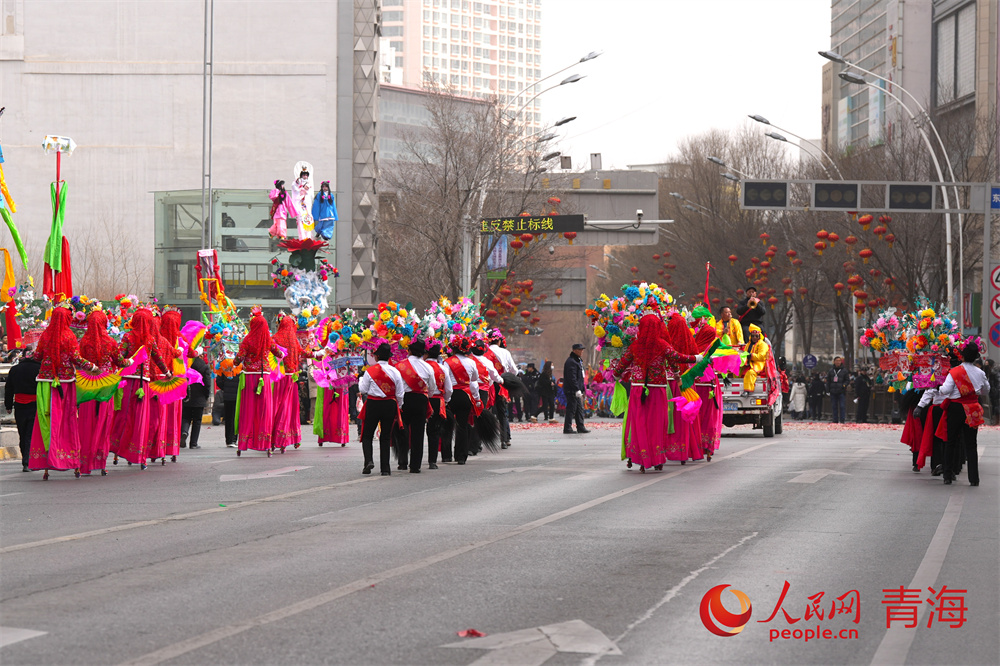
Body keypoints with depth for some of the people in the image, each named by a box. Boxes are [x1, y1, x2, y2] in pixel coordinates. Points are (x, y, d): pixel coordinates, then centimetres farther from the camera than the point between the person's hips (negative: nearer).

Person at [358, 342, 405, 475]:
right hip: (390, 405, 2)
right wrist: (397, 407, 17)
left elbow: (363, 390, -1)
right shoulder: (395, 372, -2)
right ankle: (385, 468, 6)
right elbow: (400, 394, 3)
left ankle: (369, 460, -12)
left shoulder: (370, 371, -8)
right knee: (386, 437, 9)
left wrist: (360, 380, 18)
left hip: (373, 404, -2)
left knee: (367, 435, 10)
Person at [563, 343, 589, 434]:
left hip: (576, 390, 11)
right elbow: (572, 378, -22)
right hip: (572, 390, -11)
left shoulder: (578, 361, 18)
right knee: (571, 409, -7)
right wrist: (577, 389, -25)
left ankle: (581, 427, 16)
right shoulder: (571, 362, -16)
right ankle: (567, 428, -4)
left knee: (579, 409, 12)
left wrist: (582, 389, 22)